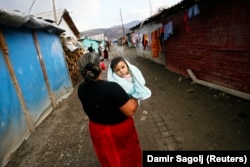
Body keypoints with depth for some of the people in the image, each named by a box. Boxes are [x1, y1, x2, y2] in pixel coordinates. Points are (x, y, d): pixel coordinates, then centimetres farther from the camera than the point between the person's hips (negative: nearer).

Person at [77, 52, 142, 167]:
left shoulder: (81, 89, -14)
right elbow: (130, 111, -28)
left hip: (98, 131, 5)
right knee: (128, 157, 26)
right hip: (119, 131, -5)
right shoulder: (112, 88, -35)